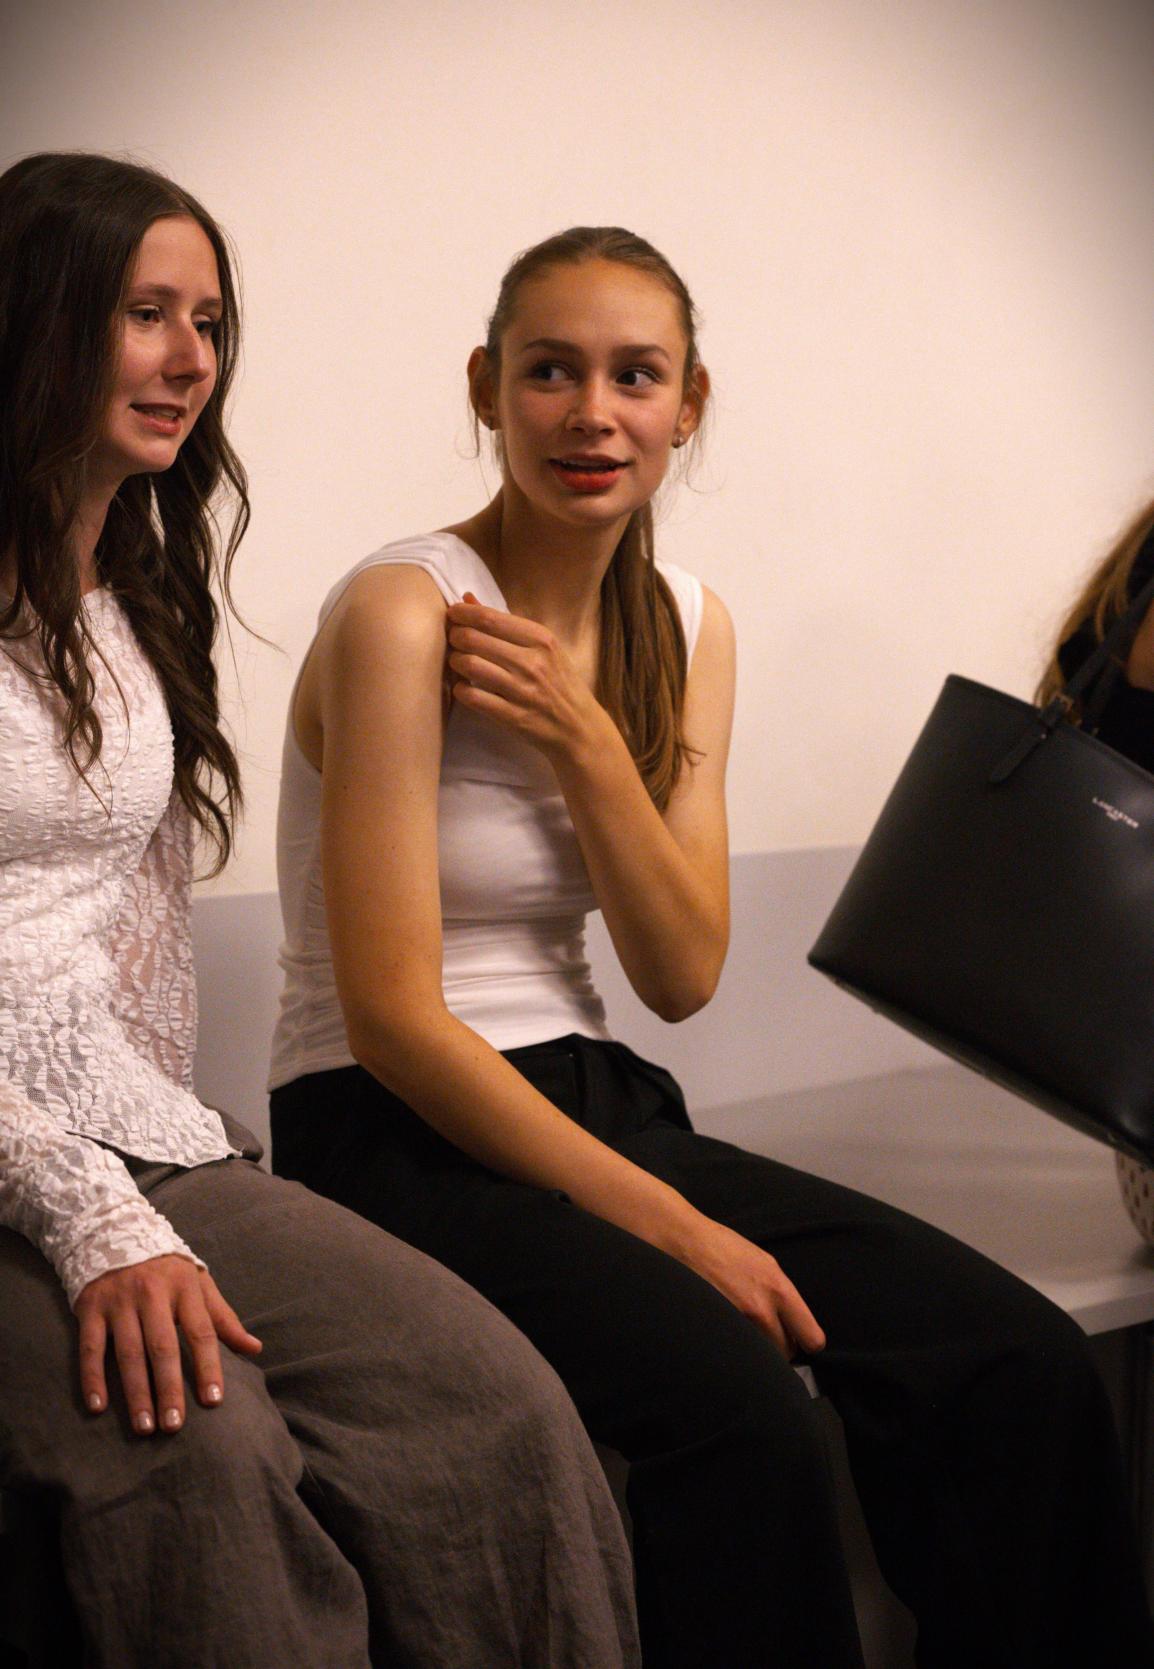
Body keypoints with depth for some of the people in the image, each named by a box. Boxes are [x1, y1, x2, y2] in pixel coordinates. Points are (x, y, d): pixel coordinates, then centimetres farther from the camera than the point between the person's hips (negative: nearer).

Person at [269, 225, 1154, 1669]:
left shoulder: (687, 630, 8)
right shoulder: (403, 615, -13)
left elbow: (682, 980, 3)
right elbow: (393, 1021, -16)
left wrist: (582, 743, -12)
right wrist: (668, 1224, -20)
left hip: (586, 1104, 6)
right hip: (393, 1135, -6)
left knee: (1021, 1367, -13)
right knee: (735, 1399, -32)